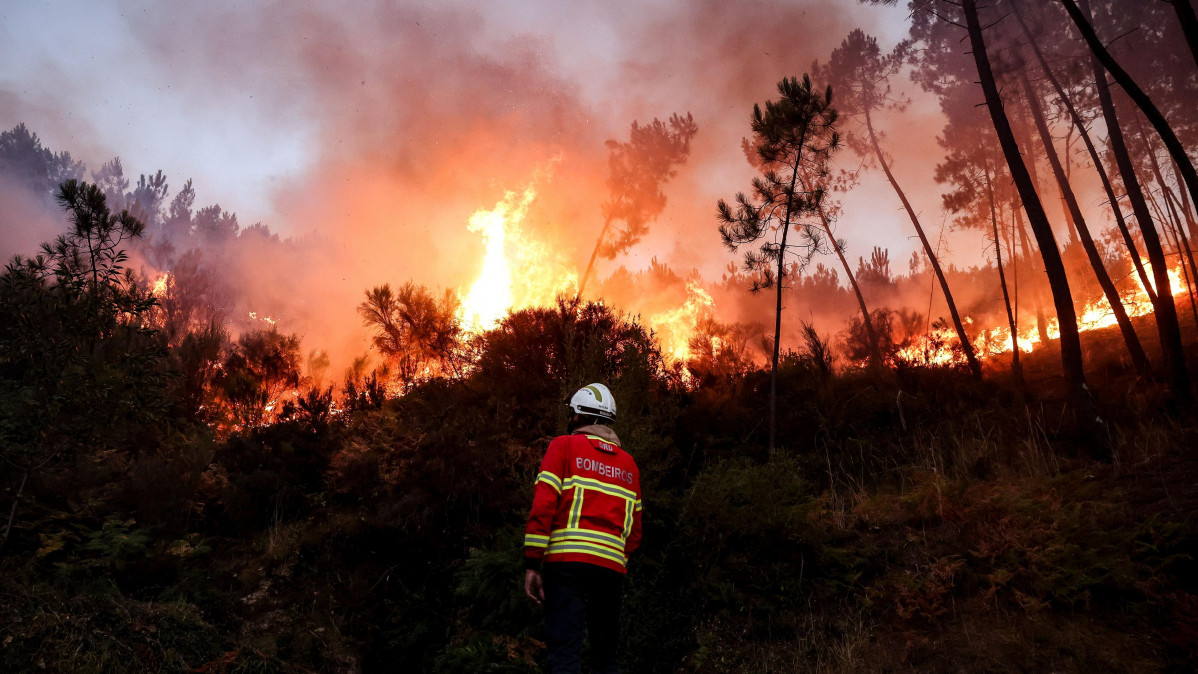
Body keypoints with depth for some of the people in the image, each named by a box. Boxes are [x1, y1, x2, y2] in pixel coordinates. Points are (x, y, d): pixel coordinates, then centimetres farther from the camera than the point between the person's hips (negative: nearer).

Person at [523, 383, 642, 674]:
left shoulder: (565, 446, 5)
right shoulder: (628, 463, 18)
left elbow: (543, 505, -6)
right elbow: (635, 529, 15)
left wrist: (532, 564, -5)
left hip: (567, 561, -4)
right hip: (611, 566, 4)